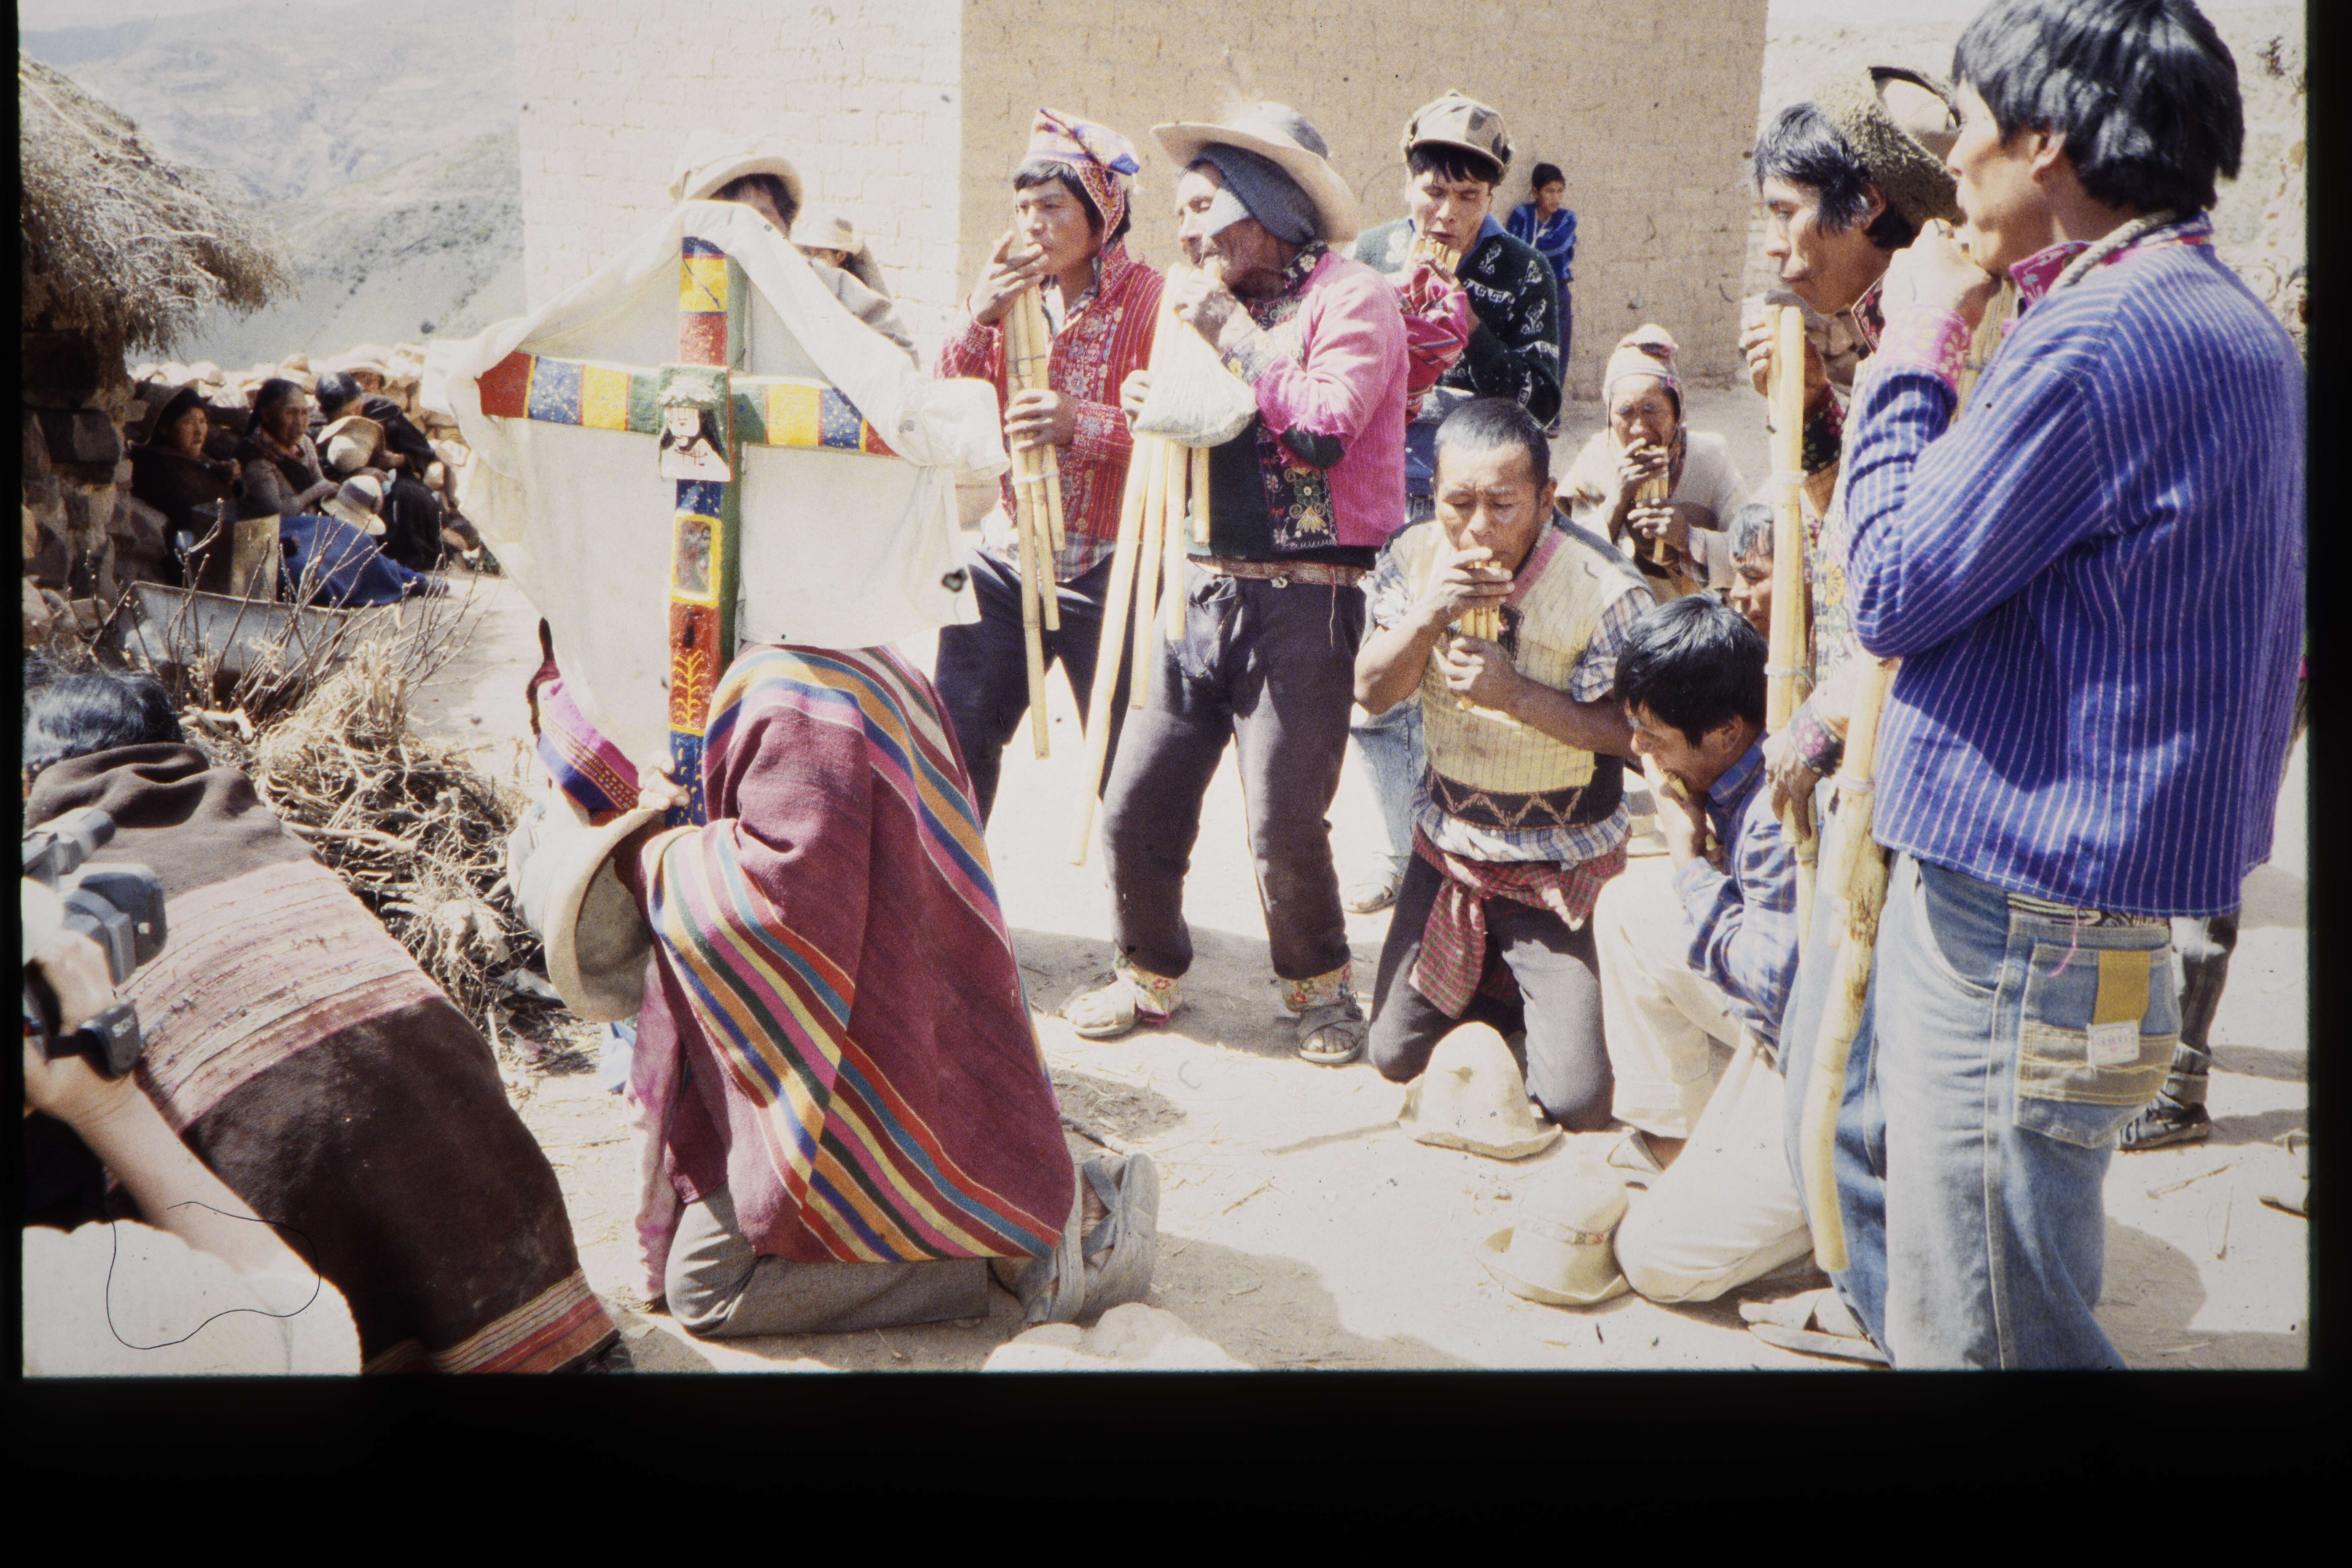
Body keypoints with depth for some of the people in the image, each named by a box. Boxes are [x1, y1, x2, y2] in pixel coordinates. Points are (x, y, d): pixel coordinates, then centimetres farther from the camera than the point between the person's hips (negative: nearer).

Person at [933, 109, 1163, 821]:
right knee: (953, 744, 9)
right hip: (1002, 560, 5)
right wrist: (982, 314, -12)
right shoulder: (1007, 293, 10)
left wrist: (1082, 426, -28)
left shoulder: (1148, 301, -7)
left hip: (1105, 571, -5)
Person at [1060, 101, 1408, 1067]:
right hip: (1202, 588, 7)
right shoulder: (1212, 305, 19)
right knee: (1135, 800, 5)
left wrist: (1232, 334, -12)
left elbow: (1324, 431, -19)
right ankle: (1149, 975, 25)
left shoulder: (1350, 297, -6)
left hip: (1305, 599, -7)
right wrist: (1153, 408, 5)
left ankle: (1320, 986, 18)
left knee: (1283, 823, -7)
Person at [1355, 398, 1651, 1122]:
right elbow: (1372, 693, -5)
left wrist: (1517, 694, -29)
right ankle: (1490, 981, 37)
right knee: (1395, 1057, 11)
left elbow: (1636, 730, -18)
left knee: (1575, 1103, -8)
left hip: (1562, 865, -4)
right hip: (1447, 842, 4)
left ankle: (1553, 994, 24)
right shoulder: (1417, 556, -8)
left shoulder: (1602, 587, -21)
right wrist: (1427, 616, -23)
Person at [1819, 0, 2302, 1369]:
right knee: (2036, 1316, 24)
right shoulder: (2244, 332, 13)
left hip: (2012, 938, -11)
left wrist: (1918, 355, -7)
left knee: (1983, 1339, 1)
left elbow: (1890, 594, -15)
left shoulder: (2099, 343, -21)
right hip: (2100, 922, 11)